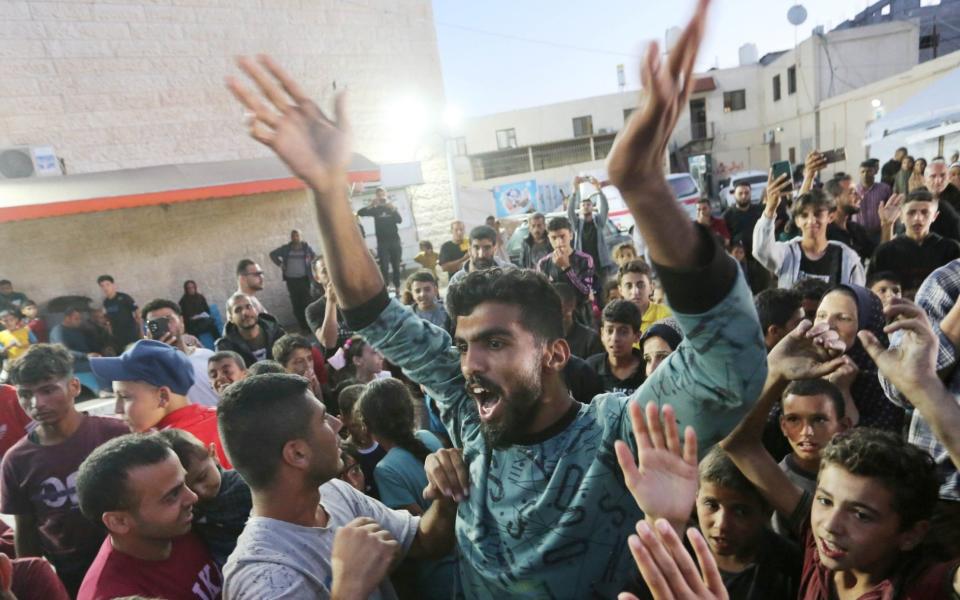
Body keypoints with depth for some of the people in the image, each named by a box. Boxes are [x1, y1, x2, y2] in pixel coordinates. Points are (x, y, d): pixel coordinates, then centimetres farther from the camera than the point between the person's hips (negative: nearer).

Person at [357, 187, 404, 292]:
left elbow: (400, 220, -4)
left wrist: (394, 210, -20)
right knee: (384, 267, -8)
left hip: (395, 241, 2)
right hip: (382, 243, -2)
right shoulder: (375, 210, 7)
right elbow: (360, 212, -6)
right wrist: (371, 204, -18)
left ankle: (397, 288, 10)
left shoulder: (392, 208, 11)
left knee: (396, 267, 4)